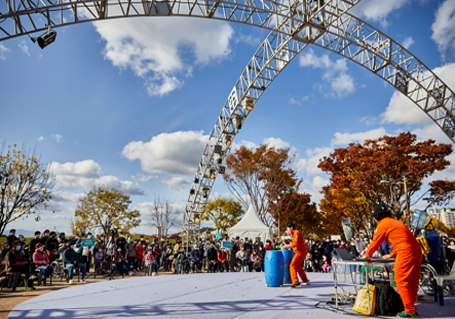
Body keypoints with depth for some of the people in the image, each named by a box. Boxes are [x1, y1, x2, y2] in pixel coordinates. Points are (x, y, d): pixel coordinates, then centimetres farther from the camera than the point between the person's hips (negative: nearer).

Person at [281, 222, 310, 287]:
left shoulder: (296, 233, -14)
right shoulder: (294, 234, 16)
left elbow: (295, 243, -24)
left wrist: (287, 246, -17)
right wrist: (288, 247, 7)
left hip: (300, 252, -11)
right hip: (299, 252, 11)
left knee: (293, 265, -17)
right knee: (298, 266, 23)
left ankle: (296, 283, -21)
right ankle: (306, 281, 37)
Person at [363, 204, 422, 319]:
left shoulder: (382, 225, -2)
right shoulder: (395, 222, 23)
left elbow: (375, 242, 4)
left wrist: (367, 255, 18)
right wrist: (391, 255, 37)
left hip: (406, 253, -9)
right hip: (417, 250, 9)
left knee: (401, 281, -2)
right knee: (412, 281, 14)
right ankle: (411, 306, 22)